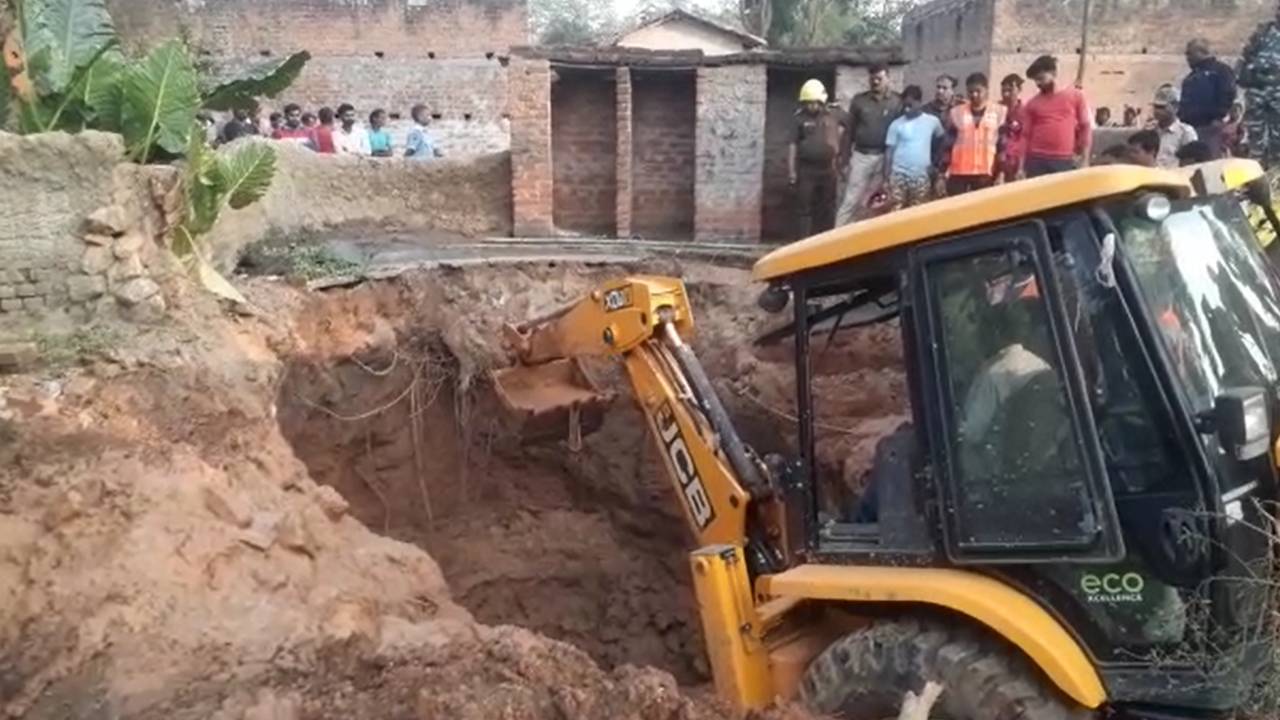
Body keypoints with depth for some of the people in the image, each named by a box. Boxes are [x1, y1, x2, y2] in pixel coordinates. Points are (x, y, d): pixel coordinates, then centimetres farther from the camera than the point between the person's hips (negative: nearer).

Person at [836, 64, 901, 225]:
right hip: (861, 156, 0)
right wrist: (844, 159, 2)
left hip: (885, 157, 0)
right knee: (850, 201, -2)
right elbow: (848, 132, 6)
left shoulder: (897, 102, 1)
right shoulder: (859, 100, 5)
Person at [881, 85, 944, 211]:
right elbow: (889, 151, 1)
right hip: (899, 174, -1)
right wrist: (886, 177, -4)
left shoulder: (932, 121, 2)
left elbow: (941, 141, 17)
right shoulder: (896, 124, 0)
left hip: (921, 176, 1)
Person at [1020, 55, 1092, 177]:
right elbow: (1025, 135, 7)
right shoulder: (1032, 104, 7)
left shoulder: (1075, 96, 6)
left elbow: (1086, 127, 7)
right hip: (1037, 161, 0)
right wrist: (1022, 167, 1)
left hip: (1065, 161, 0)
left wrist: (1084, 160, -1)